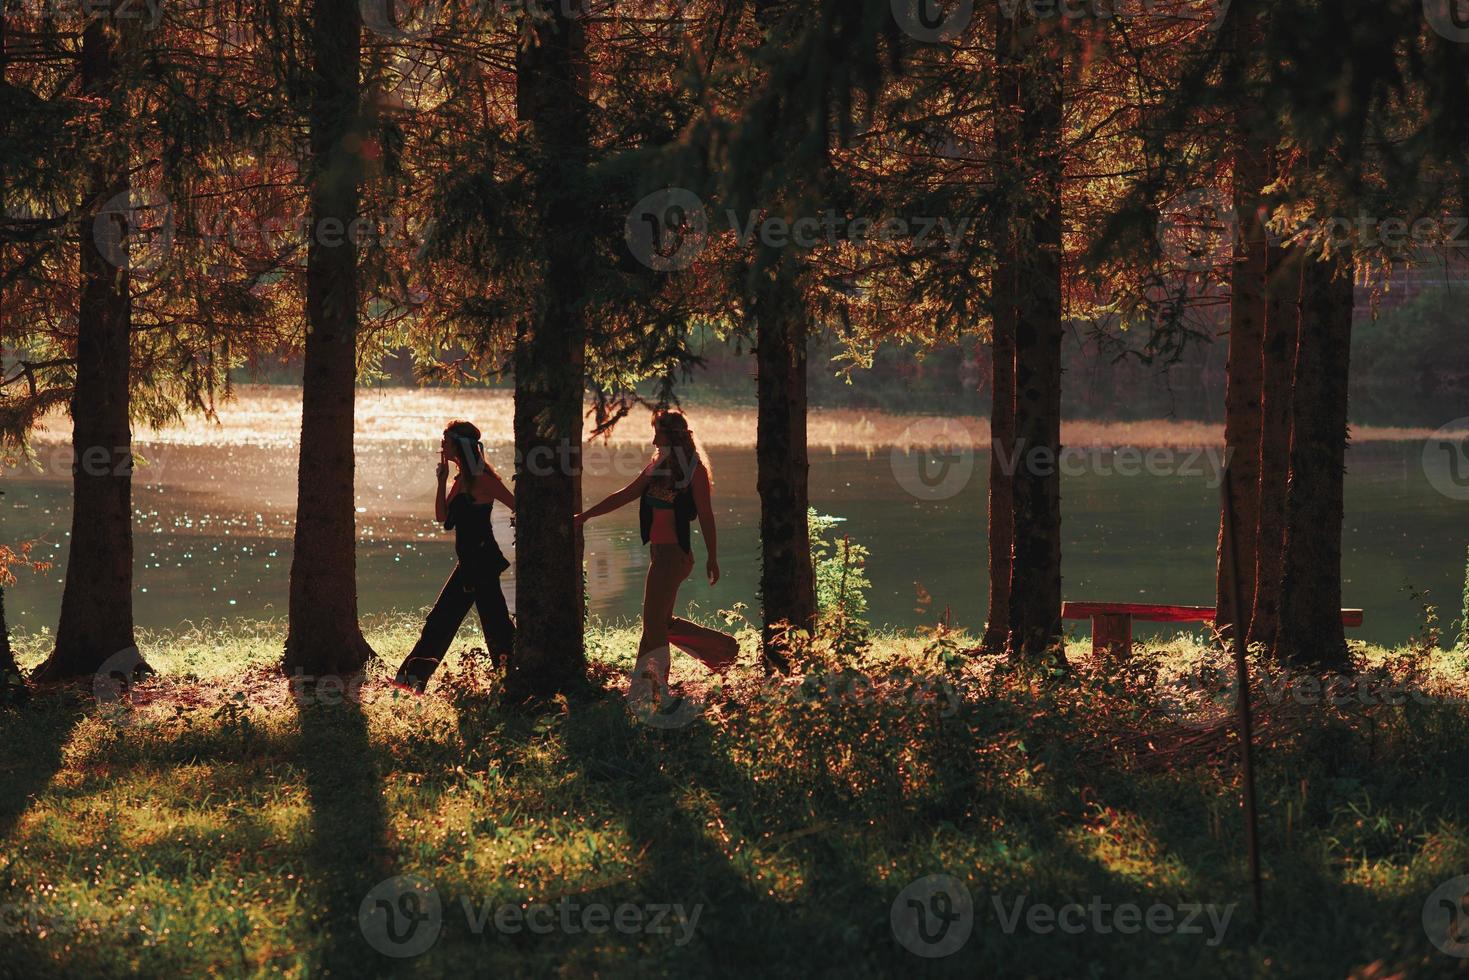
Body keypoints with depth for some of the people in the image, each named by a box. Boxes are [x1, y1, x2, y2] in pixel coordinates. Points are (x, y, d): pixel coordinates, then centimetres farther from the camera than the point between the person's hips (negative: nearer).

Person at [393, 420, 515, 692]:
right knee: (440, 618, 12)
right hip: (468, 564, 10)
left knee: (494, 621, -8)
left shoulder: (481, 480, -14)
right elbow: (441, 516, 12)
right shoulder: (461, 480, 13)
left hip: (483, 563, -10)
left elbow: (518, 509, -14)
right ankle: (412, 678, 17)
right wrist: (442, 479, 5)